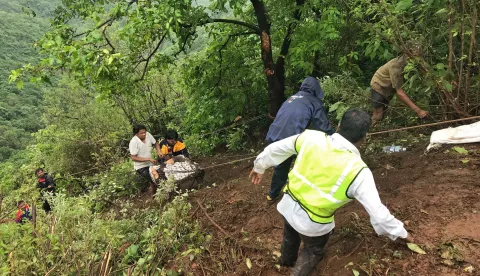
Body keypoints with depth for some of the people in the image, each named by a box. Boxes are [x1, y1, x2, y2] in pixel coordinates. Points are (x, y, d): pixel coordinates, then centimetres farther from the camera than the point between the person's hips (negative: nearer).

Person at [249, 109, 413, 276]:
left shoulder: (311, 137, -16)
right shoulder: (358, 171, -25)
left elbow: (276, 149, -3)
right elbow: (376, 211, -19)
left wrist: (259, 167, 16)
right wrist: (400, 232, 0)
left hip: (288, 205, 5)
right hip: (312, 222, -5)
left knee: (291, 236, 38)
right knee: (313, 251, 31)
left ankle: (287, 261, 67)